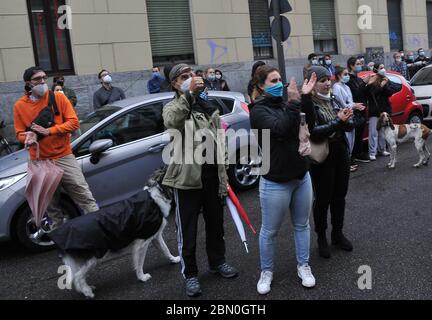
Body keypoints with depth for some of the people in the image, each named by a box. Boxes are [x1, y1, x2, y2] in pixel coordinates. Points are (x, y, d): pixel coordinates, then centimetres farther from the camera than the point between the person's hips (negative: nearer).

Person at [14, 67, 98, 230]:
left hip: (64, 157, -2)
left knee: (85, 197, -5)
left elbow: (74, 122, -7)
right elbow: (19, 133, 7)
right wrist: (28, 136, -17)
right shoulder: (19, 106, 1)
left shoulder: (58, 97, -3)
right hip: (40, 162, 2)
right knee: (51, 204, 13)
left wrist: (48, 131, -18)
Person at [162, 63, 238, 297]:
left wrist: (223, 171, 13)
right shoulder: (172, 107, -4)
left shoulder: (209, 107, 13)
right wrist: (189, 94, -38)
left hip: (212, 175, 5)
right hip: (188, 177, -5)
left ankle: (217, 262, 37)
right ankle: (190, 274, 17)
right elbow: (171, 122, -31)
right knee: (187, 228, 3)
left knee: (215, 223, 18)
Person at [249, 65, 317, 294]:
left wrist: (305, 97, -8)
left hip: (301, 176, 6)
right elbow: (280, 129, -29)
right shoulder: (258, 110, -12)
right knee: (270, 231, 6)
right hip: (275, 181, -6)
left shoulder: (284, 104, 8)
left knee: (302, 225, 15)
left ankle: (303, 266, 31)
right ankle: (266, 272, 25)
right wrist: (294, 102, -25)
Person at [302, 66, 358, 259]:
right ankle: (321, 238, 21)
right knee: (323, 199, 4)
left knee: (339, 196, 14)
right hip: (321, 158, -6)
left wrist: (347, 120, -16)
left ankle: (338, 234, 31)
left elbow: (349, 127, 6)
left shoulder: (333, 101, 7)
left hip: (341, 155, 6)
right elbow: (313, 133, -22)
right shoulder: (307, 105, -13)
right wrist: (338, 121, -22)